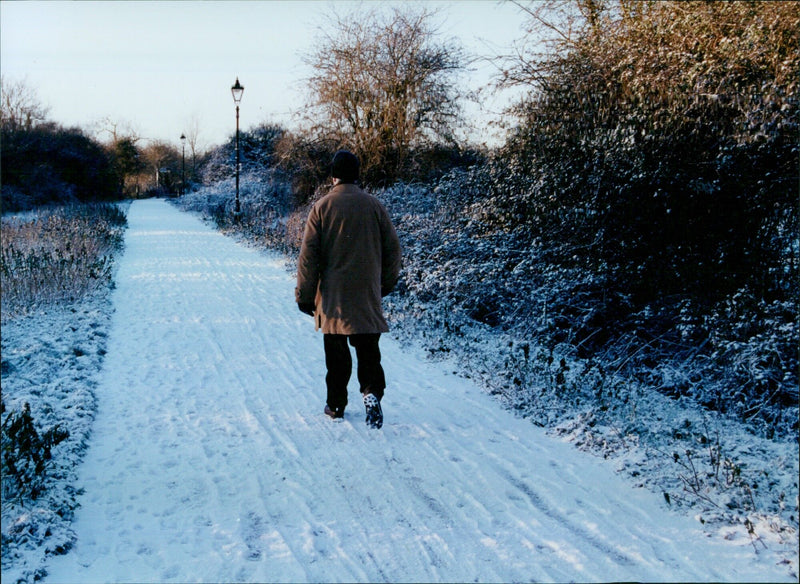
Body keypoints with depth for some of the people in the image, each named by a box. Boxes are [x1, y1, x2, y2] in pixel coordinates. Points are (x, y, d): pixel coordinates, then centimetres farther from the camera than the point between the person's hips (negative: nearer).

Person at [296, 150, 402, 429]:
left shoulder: (322, 207, -4)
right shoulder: (374, 205, 2)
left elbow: (309, 255, -6)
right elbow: (393, 249, 7)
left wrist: (305, 295, 1)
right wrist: (386, 283, 20)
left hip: (332, 296, -1)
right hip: (368, 296, 1)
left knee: (336, 352, 9)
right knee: (368, 349, 5)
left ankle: (336, 404, 15)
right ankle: (372, 392, -16)